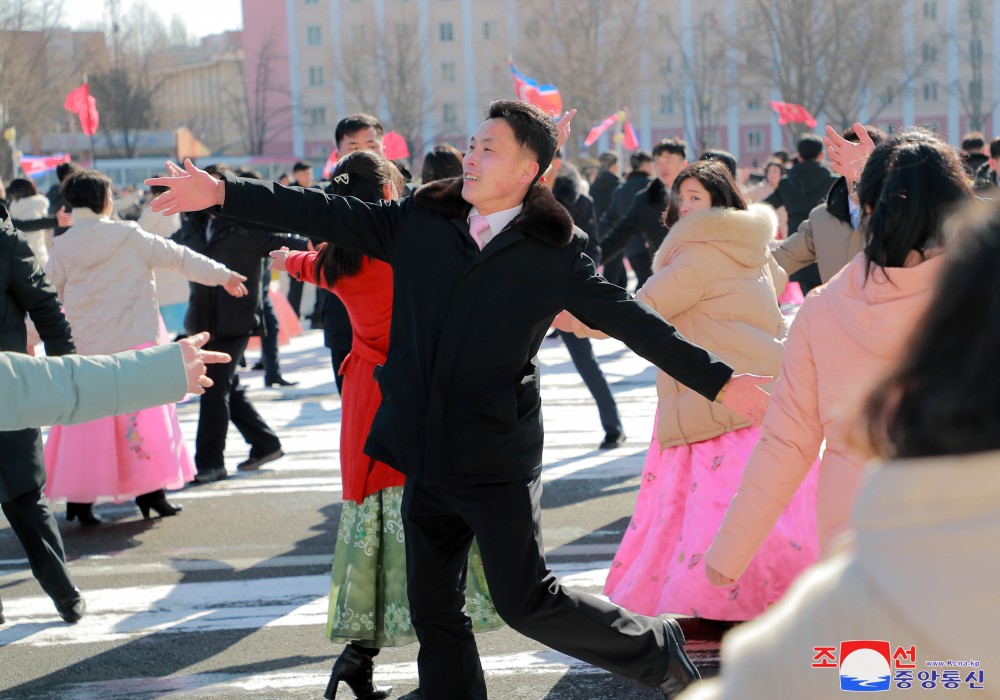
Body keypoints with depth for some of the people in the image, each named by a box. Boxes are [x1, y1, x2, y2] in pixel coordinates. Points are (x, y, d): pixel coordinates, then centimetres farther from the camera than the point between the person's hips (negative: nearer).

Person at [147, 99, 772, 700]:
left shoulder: (555, 252, -4)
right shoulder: (421, 221, 6)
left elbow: (630, 320, -2)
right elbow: (329, 215, 5)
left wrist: (719, 380, -5)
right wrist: (224, 193, 0)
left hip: (499, 459, -5)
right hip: (426, 458, 5)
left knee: (527, 601, -6)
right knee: (434, 611, 9)